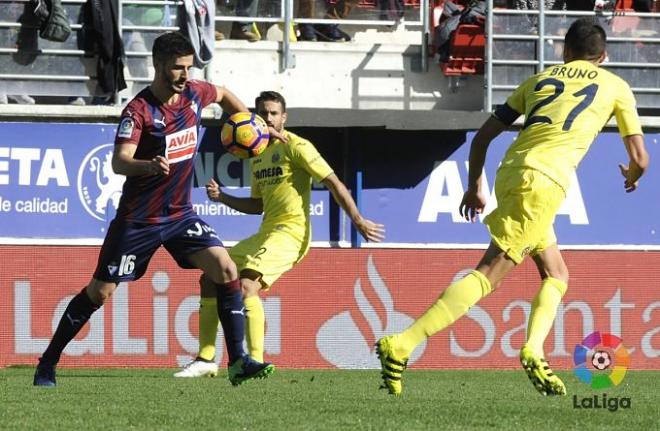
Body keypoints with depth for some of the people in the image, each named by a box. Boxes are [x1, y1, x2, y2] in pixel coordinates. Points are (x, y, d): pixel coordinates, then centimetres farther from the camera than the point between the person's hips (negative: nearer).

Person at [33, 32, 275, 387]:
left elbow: (223, 95, 24)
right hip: (138, 220, -5)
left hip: (180, 214, 5)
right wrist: (149, 166, -52)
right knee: (100, 291, 1)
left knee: (225, 270, -14)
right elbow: (119, 161, -33)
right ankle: (47, 364, 16)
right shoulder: (139, 110, -20)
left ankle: (238, 361, -10)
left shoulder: (194, 93, -1)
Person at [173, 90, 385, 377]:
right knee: (211, 278, 6)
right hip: (266, 233, 9)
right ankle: (205, 359, 10)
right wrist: (222, 197, 11)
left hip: (291, 232, -9)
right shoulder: (257, 156, 18)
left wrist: (358, 221, -17)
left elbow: (333, 182, -10)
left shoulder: (295, 147, -7)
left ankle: (256, 362, -26)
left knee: (246, 284, -27)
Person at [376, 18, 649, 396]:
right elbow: (640, 159, 15)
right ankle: (401, 346, -24)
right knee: (489, 275, -11)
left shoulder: (540, 79, 24)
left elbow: (483, 137, 20)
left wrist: (475, 187, 31)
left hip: (512, 173, 6)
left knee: (557, 274, 20)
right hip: (545, 182, -6)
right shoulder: (616, 87, 15)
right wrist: (632, 177, 38)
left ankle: (534, 352, -5)